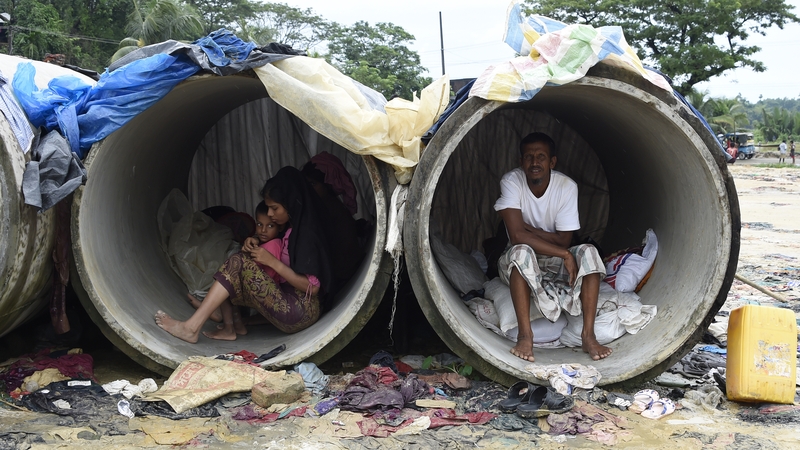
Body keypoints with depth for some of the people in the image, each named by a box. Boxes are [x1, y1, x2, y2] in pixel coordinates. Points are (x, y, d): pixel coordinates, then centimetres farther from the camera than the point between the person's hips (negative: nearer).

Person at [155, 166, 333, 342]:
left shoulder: (308, 234, -15)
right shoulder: (290, 228, 11)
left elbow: (312, 287, -19)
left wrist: (272, 262, -18)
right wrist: (254, 243, 4)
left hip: (301, 311, -10)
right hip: (287, 298, 10)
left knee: (240, 264, -20)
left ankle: (192, 327, -22)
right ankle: (229, 327, -2)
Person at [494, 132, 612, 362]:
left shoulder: (567, 186, -14)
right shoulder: (511, 181, -19)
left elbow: (563, 240, -13)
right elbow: (517, 236, -30)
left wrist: (528, 228, -21)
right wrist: (565, 255, -30)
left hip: (555, 263, 2)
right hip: (519, 264, -2)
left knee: (588, 252, -25)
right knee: (521, 251, -35)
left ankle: (588, 335, -28)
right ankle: (525, 335, -34)